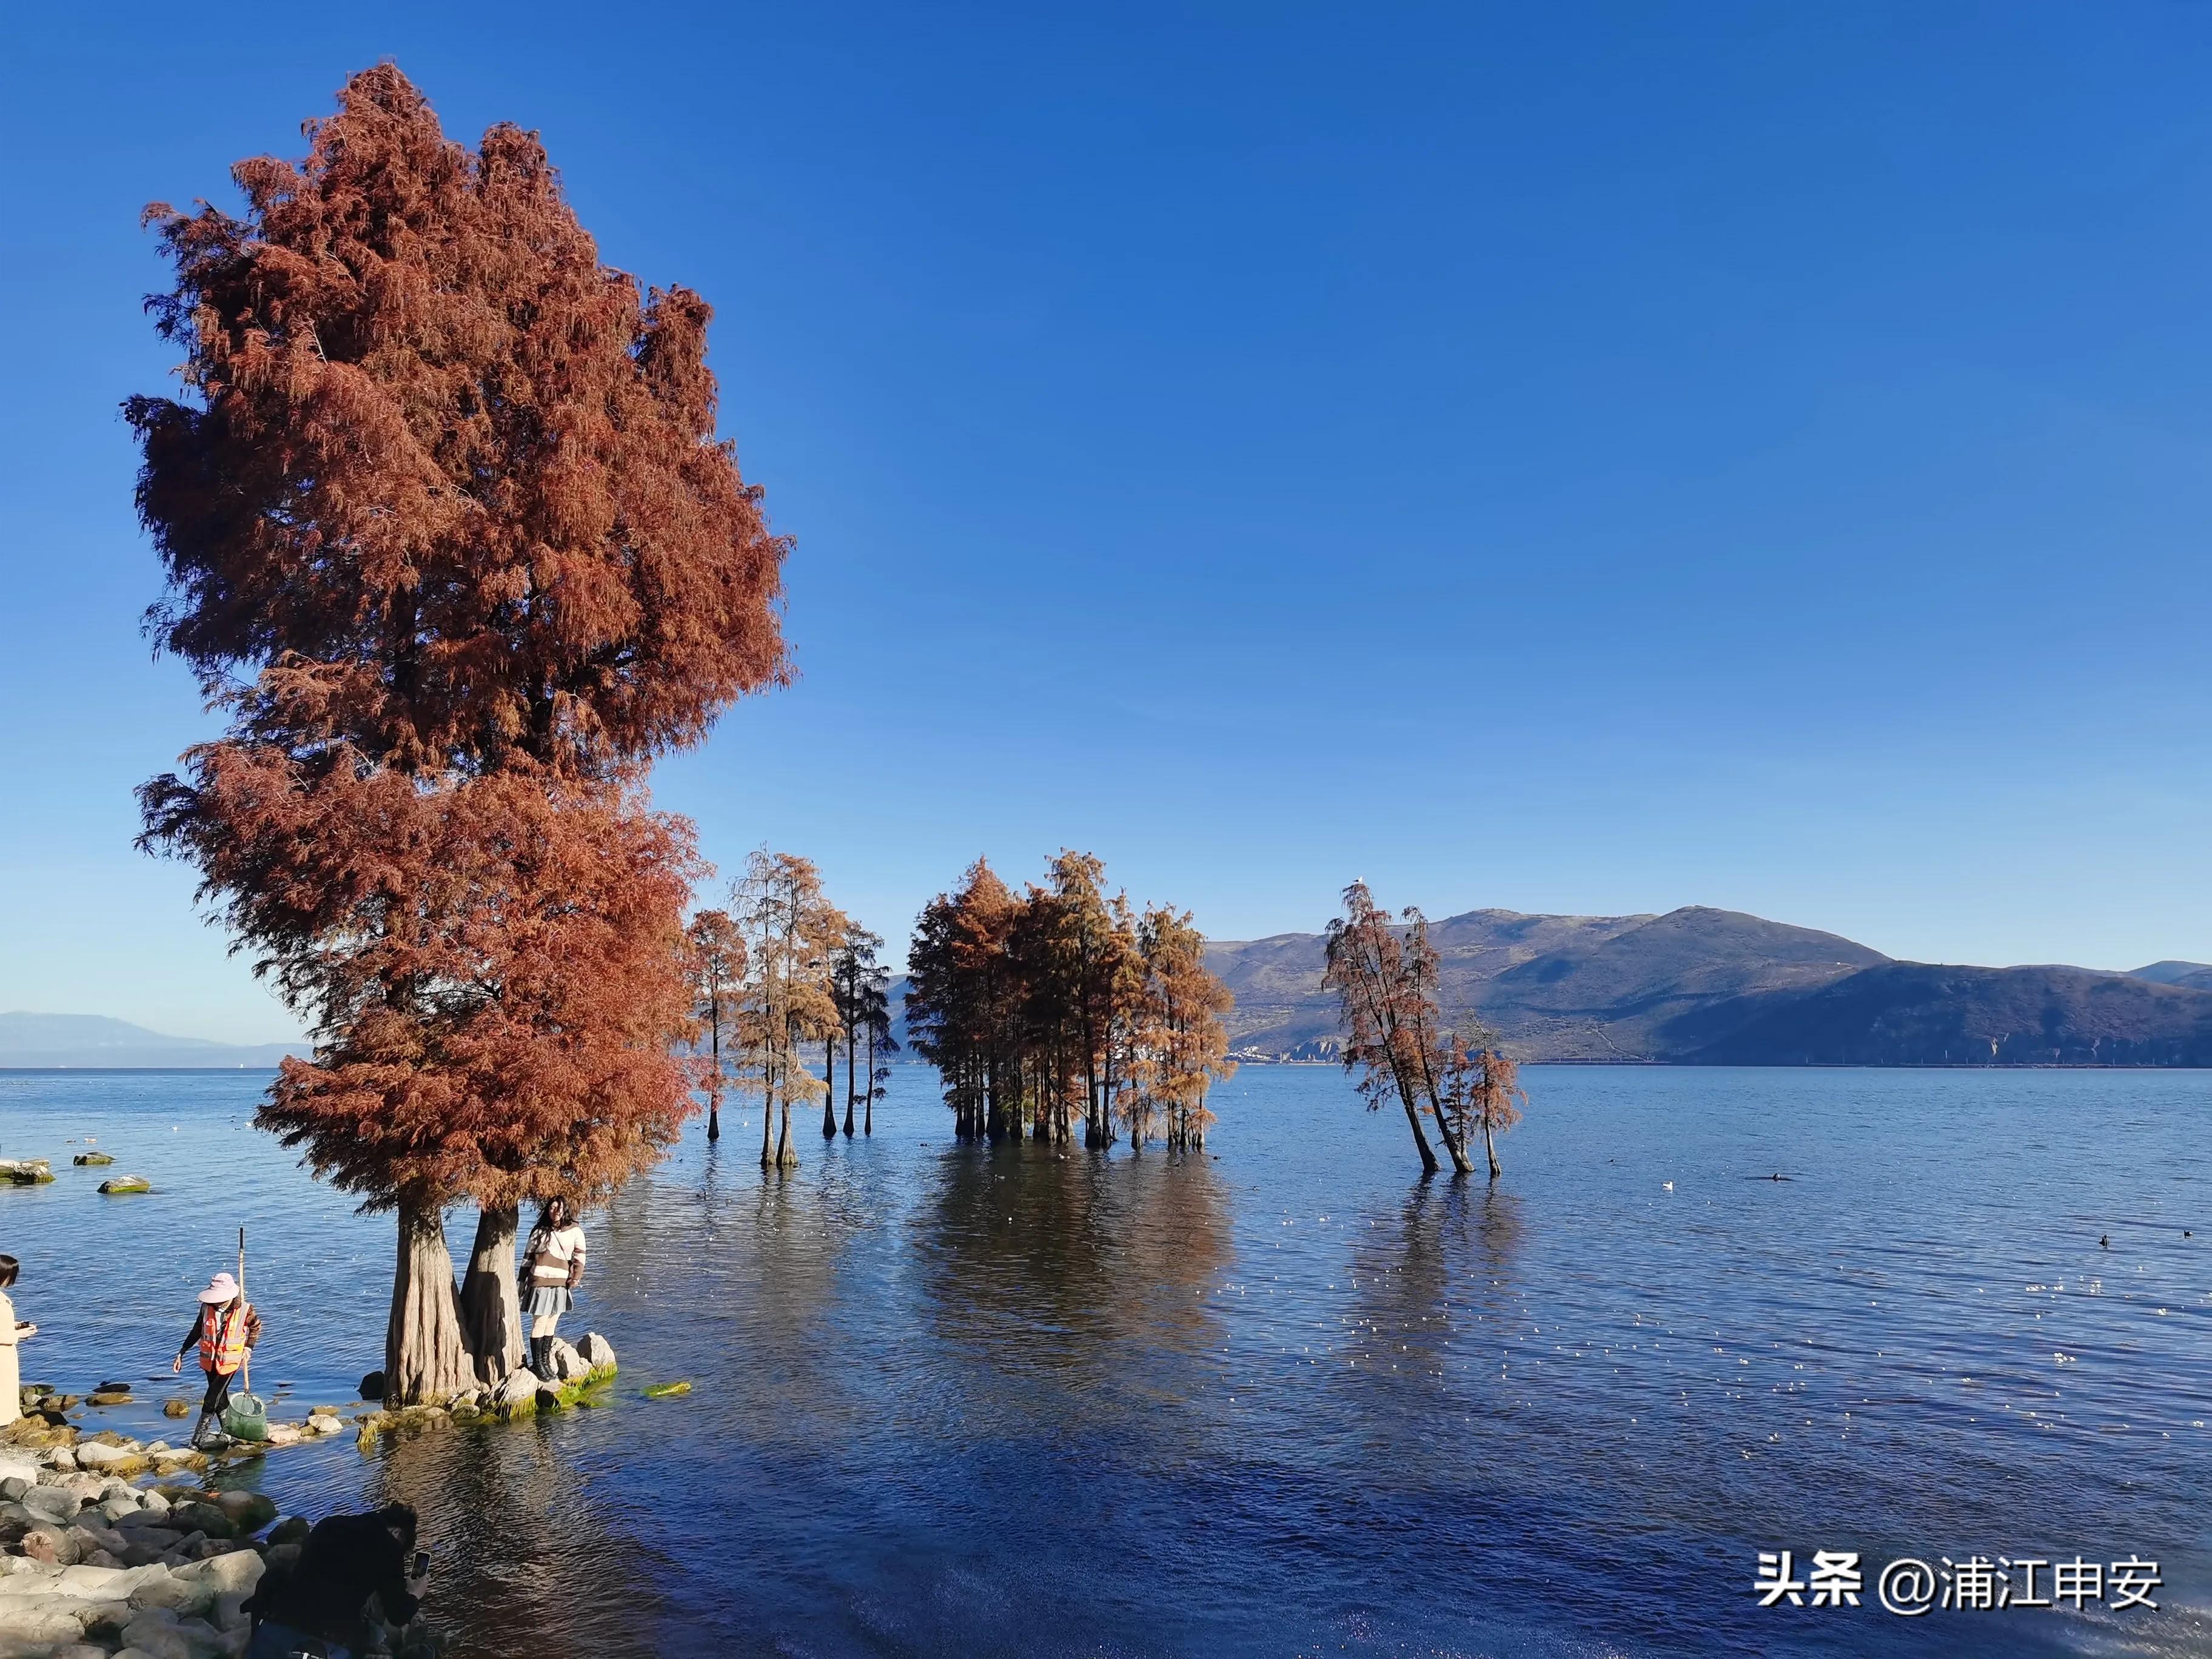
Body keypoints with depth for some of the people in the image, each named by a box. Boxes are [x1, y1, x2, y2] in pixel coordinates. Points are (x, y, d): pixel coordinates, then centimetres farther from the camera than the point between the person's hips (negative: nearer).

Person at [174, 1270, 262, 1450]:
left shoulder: (245, 1310, -15)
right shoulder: (207, 1307, -9)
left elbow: (256, 1327, 5)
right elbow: (196, 1332, 6)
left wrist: (249, 1348, 0)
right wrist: (181, 1354, 7)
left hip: (229, 1362, -4)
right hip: (210, 1361, 4)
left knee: (211, 1401, -6)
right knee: (220, 1398, 15)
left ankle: (198, 1440, 3)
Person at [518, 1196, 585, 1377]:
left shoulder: (575, 1231, 5)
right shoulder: (540, 1231, 4)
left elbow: (579, 1256, 2)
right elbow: (527, 1257, 9)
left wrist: (576, 1277, -8)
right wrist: (522, 1281, 9)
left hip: (562, 1283, 2)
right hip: (540, 1281, -2)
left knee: (552, 1324, 10)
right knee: (540, 1323, -2)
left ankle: (545, 1361, 19)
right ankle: (537, 1364, 7)